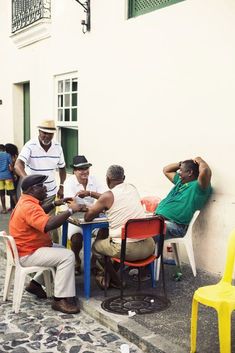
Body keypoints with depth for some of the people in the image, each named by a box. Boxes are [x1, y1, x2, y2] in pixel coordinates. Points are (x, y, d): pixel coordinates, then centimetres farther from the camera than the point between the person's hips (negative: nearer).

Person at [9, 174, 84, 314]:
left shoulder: (27, 201, 8)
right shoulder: (28, 207, -26)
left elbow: (39, 212, 30)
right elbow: (48, 225, -41)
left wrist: (54, 204, 15)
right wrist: (70, 210, -34)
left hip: (31, 247, 11)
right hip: (28, 254, -11)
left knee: (62, 251, 24)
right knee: (67, 256, -21)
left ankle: (36, 283, 21)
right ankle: (60, 299, -18)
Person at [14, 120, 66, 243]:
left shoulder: (58, 147, 0)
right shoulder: (30, 146, -14)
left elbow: (62, 168, 16)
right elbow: (18, 165, -29)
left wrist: (61, 186, 5)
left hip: (51, 193, 3)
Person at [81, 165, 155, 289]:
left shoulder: (107, 196, -7)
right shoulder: (132, 188, 11)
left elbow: (87, 217, 2)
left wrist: (96, 209, 24)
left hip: (126, 249, -5)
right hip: (148, 247, 5)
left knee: (96, 245, 22)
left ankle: (115, 280, 28)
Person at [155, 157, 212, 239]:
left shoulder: (198, 186, -2)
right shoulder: (180, 181, 26)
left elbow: (205, 170, -21)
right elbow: (166, 170, 39)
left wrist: (199, 161, 0)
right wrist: (181, 163, 26)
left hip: (174, 225, -9)